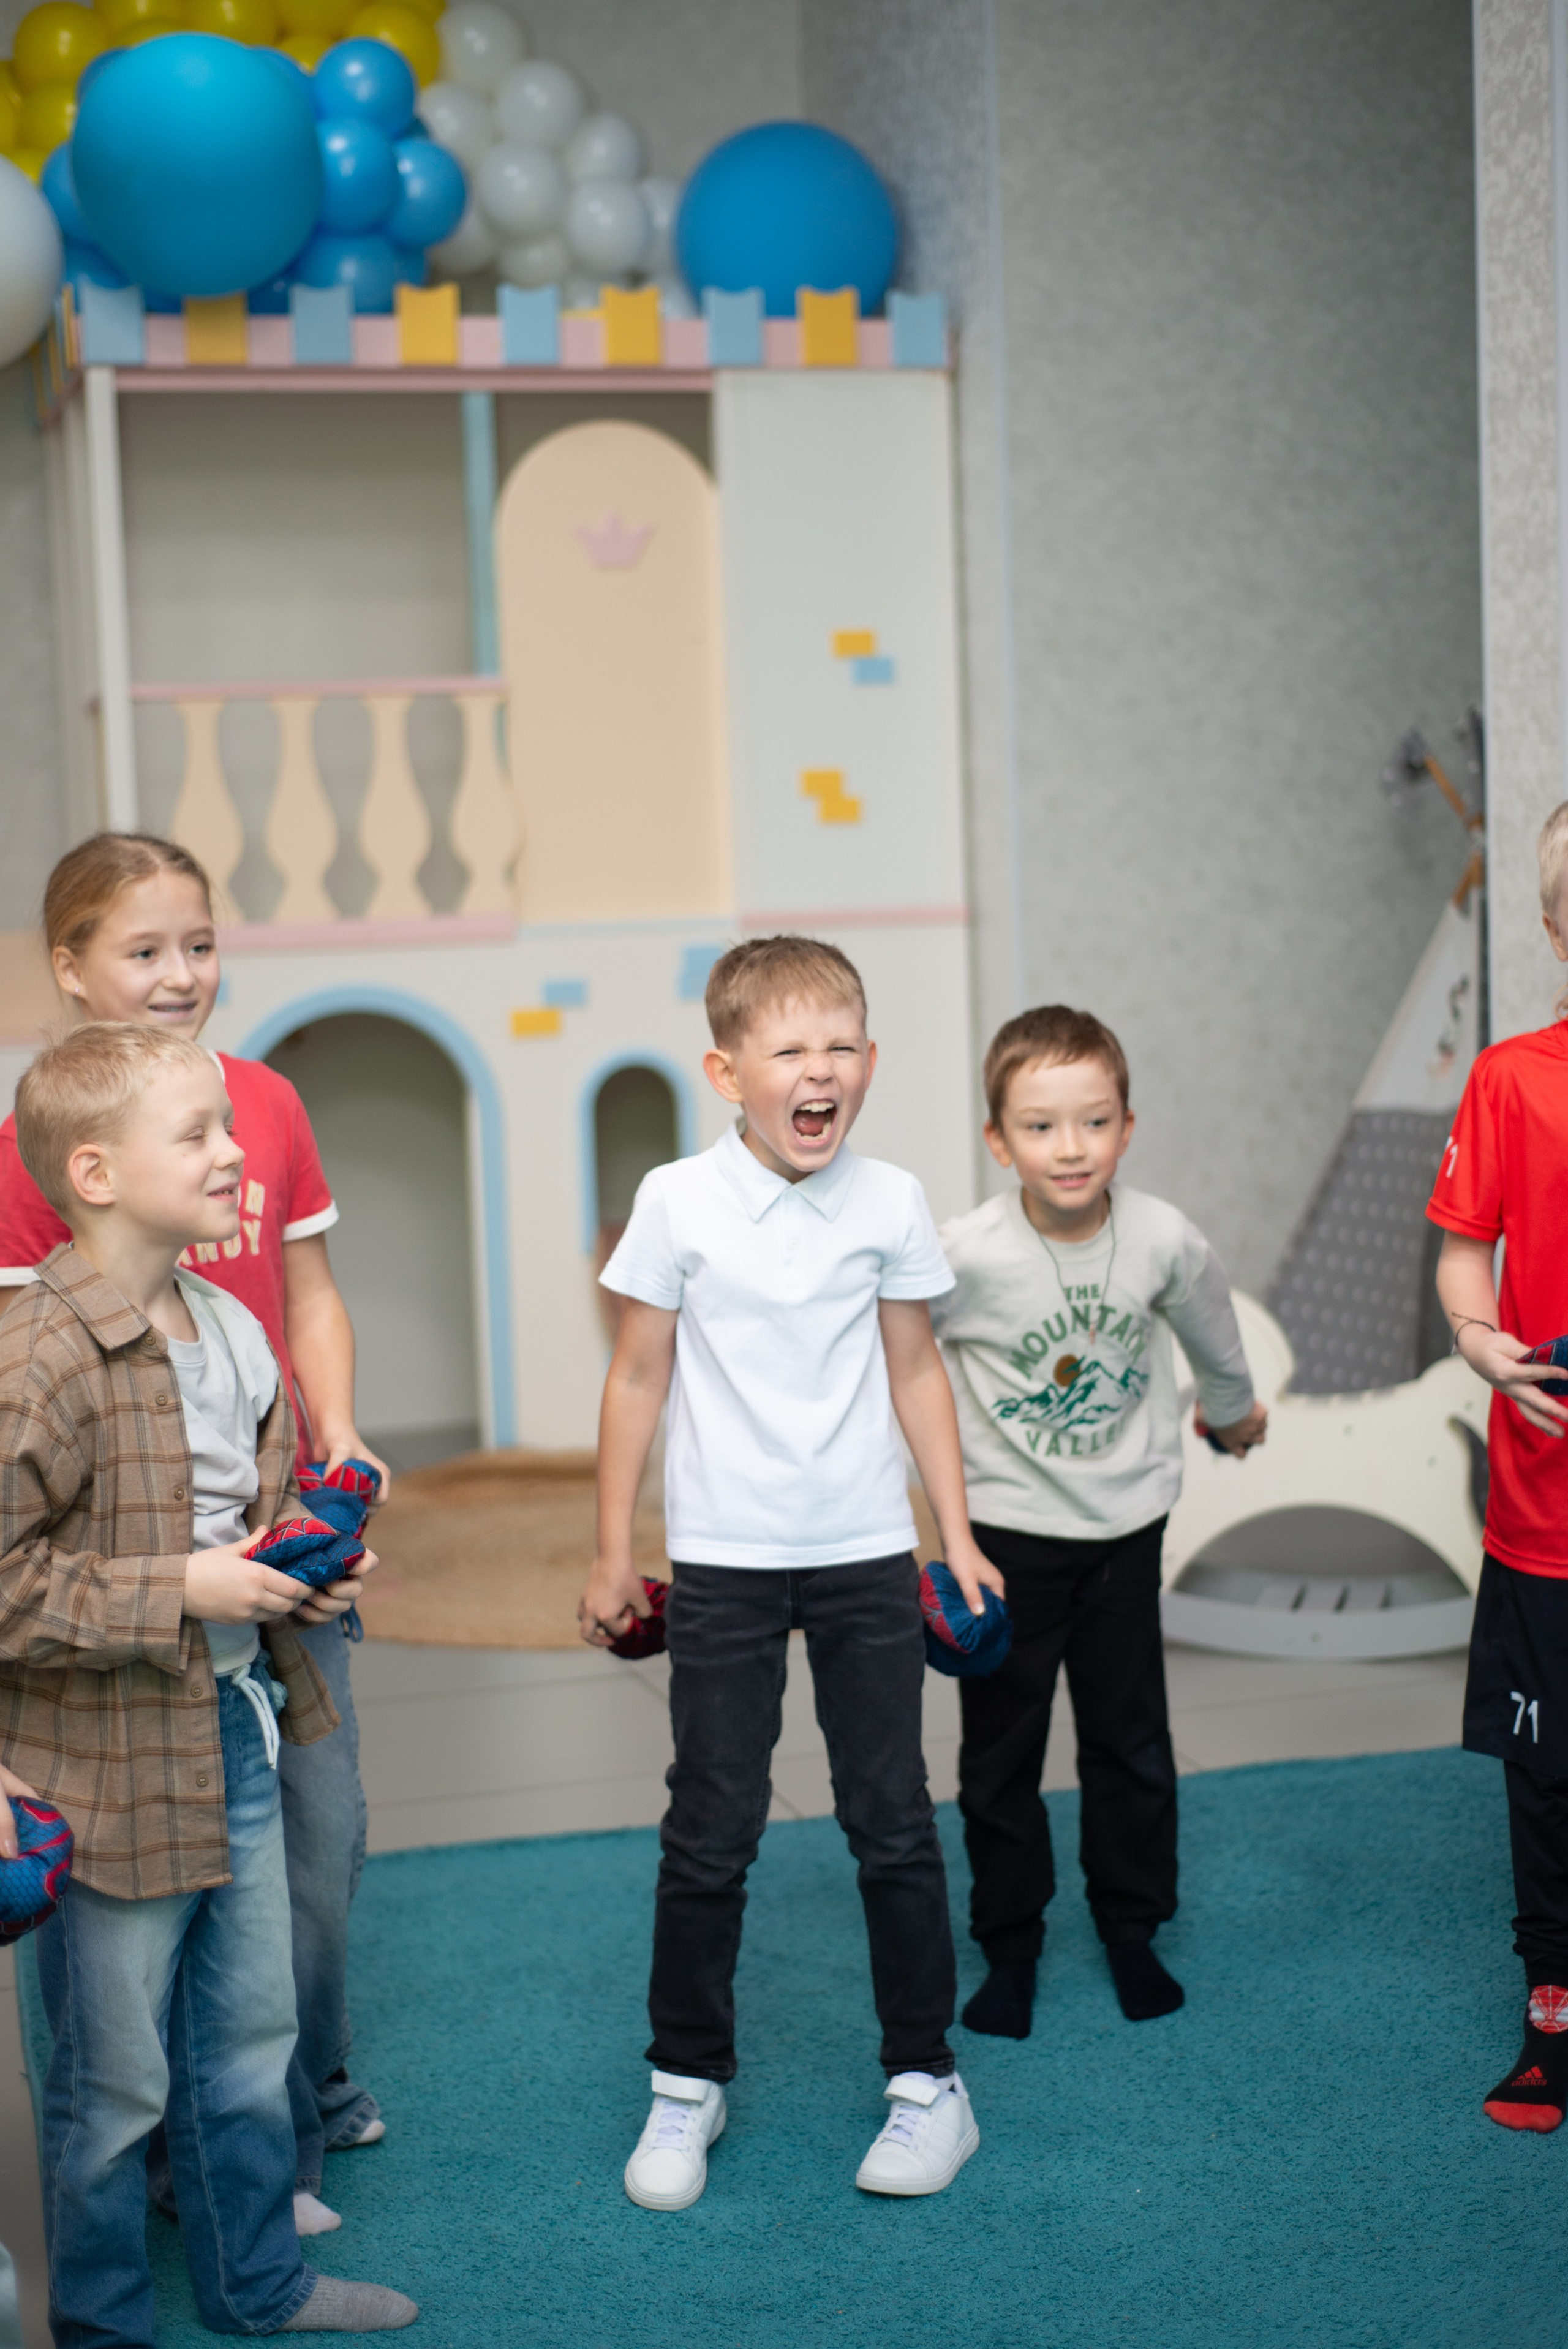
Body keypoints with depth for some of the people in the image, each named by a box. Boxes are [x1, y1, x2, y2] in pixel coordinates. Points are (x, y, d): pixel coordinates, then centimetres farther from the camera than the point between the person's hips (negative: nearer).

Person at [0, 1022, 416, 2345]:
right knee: (116, 2080, 7)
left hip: (239, 1729, 8)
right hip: (112, 1764, -8)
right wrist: (180, 1590, -24)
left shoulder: (229, 1330, 6)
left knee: (251, 2038, 21)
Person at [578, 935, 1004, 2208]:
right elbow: (639, 1377, 1)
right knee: (712, 1830, 4)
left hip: (868, 1554, 2)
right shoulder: (680, 1202, -7)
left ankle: (926, 2078, 19)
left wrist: (959, 1532, 8)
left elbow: (915, 1371, 9)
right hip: (724, 1562, -1)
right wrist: (614, 1554, 3)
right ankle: (688, 2082, 19)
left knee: (893, 1818, 6)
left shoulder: (891, 1201, -1)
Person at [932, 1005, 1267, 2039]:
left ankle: (1133, 1932, 31)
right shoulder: (969, 1255, -24)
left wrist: (1234, 1406, 25)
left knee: (1133, 1747, 13)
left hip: (1126, 1524, 2)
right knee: (1000, 1753, 8)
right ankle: (1010, 1947, 24)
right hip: (1005, 1528, -2)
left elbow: (1208, 1326, 7)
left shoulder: (1166, 1240, -15)